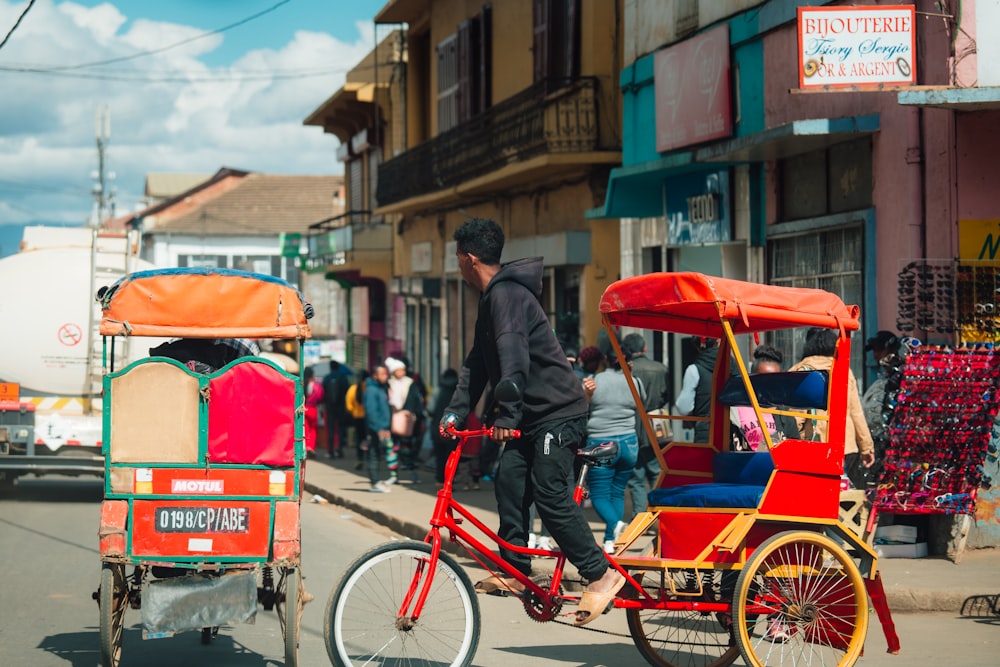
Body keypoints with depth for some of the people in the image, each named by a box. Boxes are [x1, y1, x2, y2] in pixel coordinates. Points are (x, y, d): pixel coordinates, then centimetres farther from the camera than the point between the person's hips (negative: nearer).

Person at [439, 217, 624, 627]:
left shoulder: (506, 294, -16)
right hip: (532, 414, 10)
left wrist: (506, 414, -35)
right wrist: (455, 412, 11)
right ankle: (514, 571, 6)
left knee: (549, 494, -15)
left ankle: (601, 574, -10)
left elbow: (513, 358, -29)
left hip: (557, 413, -10)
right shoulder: (491, 298, 18)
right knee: (508, 481, 2)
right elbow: (477, 364, 20)